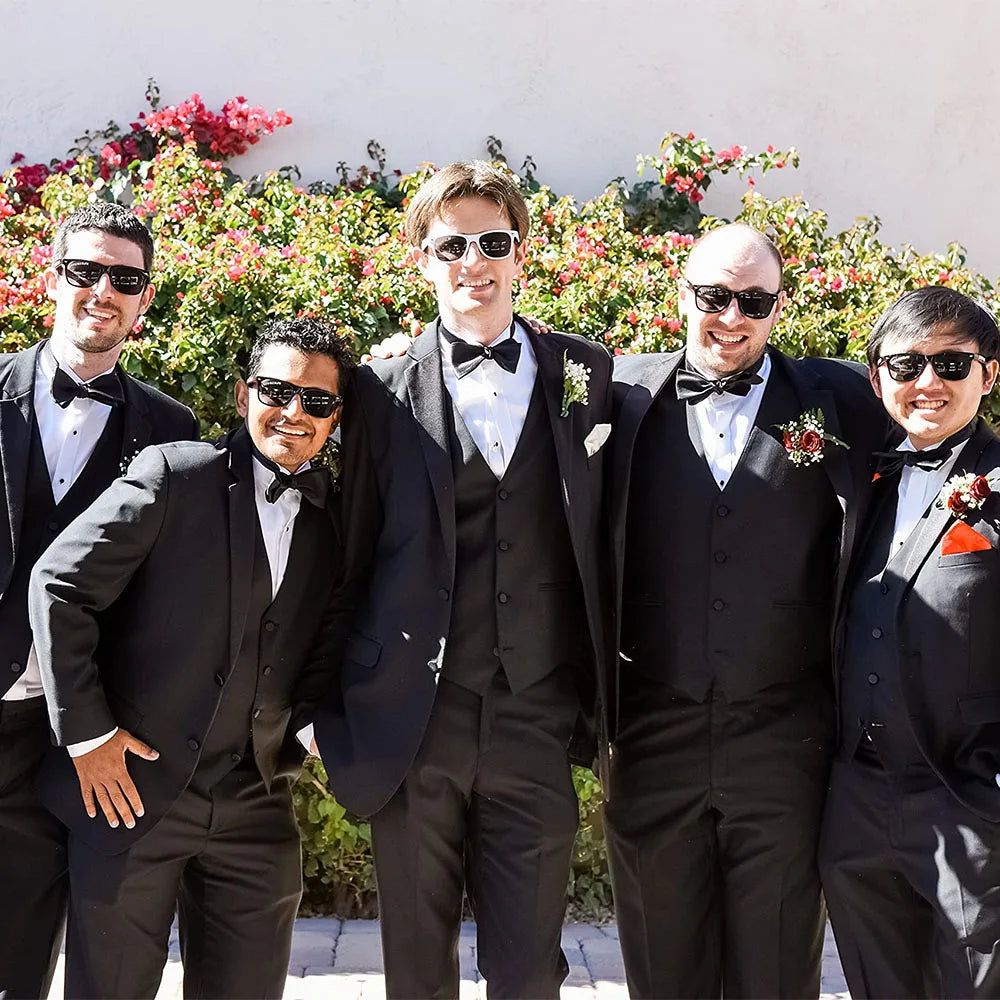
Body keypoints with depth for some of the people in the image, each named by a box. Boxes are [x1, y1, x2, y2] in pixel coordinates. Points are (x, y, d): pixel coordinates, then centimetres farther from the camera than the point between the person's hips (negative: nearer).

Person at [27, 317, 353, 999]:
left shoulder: (337, 515, 8)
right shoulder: (174, 475, -7)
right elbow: (59, 586, -8)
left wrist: (307, 730, 0)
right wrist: (86, 732, -10)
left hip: (255, 811, 4)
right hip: (130, 792, -4)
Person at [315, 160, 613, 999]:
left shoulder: (585, 374, 6)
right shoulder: (384, 390, 2)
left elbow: (603, 538, 8)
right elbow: (351, 556, 4)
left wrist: (600, 700, 5)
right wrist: (336, 715, 3)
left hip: (537, 724, 1)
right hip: (411, 724, 0)